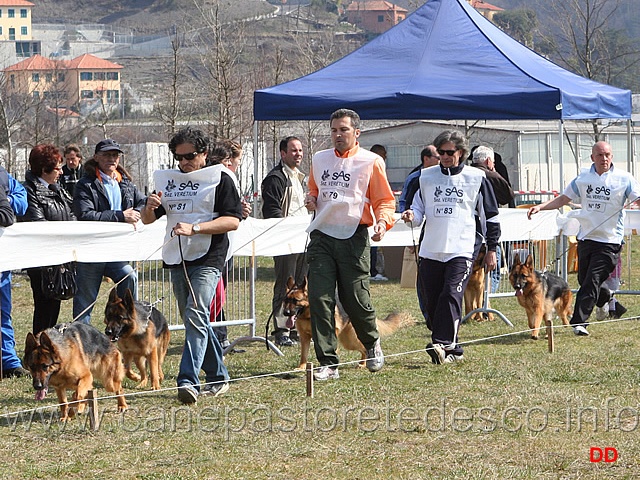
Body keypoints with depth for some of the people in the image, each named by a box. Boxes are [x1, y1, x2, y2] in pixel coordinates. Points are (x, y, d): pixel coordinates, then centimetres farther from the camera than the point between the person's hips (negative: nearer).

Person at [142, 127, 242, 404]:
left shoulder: (220, 179, -2)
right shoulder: (168, 179, 16)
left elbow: (233, 221, -10)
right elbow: (147, 220, 18)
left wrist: (194, 228, -20)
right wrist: (150, 207, -7)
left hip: (207, 259, -7)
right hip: (177, 259, 7)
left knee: (195, 316, -20)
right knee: (193, 320, 12)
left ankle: (188, 380, -27)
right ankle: (218, 377, 23)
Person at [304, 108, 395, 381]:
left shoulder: (370, 162, 0)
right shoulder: (319, 160, 14)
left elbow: (385, 200, 0)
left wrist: (383, 222, -20)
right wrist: (311, 200, 5)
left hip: (353, 238, -4)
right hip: (321, 237, 4)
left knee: (356, 300, 0)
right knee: (320, 300, -7)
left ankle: (372, 344, 32)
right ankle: (328, 363, -3)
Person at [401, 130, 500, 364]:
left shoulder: (476, 178, 3)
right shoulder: (427, 176, 11)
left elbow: (490, 215, 8)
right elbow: (420, 208, 18)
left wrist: (491, 249, 7)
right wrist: (412, 216, -6)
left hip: (462, 249, -4)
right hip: (431, 249, 4)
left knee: (451, 295, -20)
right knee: (432, 301, 2)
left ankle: (442, 344, -26)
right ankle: (453, 350, 10)